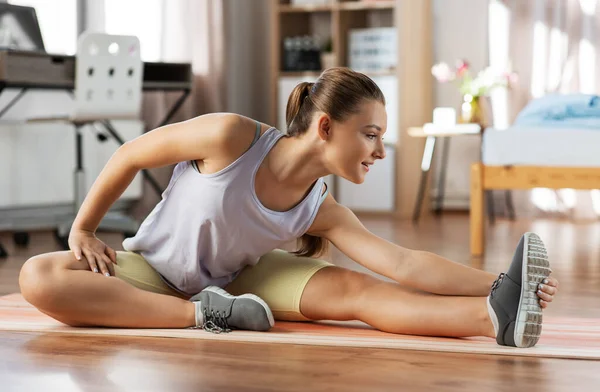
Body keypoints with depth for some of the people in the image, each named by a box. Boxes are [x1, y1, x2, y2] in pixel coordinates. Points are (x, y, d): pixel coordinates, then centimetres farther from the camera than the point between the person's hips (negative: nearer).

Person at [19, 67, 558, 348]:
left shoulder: (322, 210, -14)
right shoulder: (231, 137, -28)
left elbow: (402, 262, -22)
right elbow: (131, 154, -14)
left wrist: (492, 284, -34)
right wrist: (82, 231, -8)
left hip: (234, 281, 3)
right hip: (153, 270, -2)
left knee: (353, 289, -24)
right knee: (39, 278, -34)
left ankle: (494, 315, -42)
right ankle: (204, 316, -38)